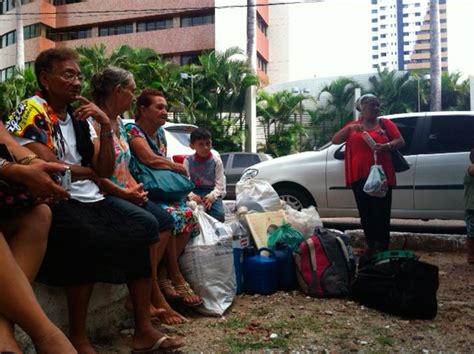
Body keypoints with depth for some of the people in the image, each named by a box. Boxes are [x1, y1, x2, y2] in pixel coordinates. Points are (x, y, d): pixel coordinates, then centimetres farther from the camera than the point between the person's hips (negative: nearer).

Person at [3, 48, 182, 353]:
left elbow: (106, 170, 8)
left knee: (142, 231, -14)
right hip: (55, 202, -7)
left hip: (91, 201, 7)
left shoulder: (80, 116, 15)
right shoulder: (32, 110, -4)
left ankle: (144, 329, -7)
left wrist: (106, 126, -4)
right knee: (88, 239, -35)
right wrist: (90, 171, 3)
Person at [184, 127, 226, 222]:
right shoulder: (188, 160, 2)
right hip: (195, 193, 0)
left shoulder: (216, 161, 0)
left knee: (219, 215, -25)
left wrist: (211, 197, -24)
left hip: (212, 193, 0)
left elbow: (219, 185, -4)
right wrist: (191, 195, -28)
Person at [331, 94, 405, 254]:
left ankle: (382, 248, 3)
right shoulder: (352, 125, 14)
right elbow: (335, 140, 5)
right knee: (365, 213, 8)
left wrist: (386, 146, -17)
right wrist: (350, 128, -11)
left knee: (381, 213, -4)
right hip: (359, 176, 2)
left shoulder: (385, 123, 8)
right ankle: (371, 246, 20)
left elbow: (400, 141, 3)